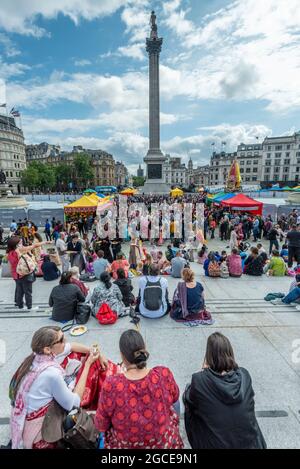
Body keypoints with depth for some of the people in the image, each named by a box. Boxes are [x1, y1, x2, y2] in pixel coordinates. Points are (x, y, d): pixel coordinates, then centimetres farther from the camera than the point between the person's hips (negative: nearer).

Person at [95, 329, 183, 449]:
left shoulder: (111, 385, -31)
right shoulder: (164, 374, -27)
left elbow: (101, 426, -14)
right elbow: (174, 398, -4)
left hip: (125, 445, 0)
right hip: (164, 443, 1)